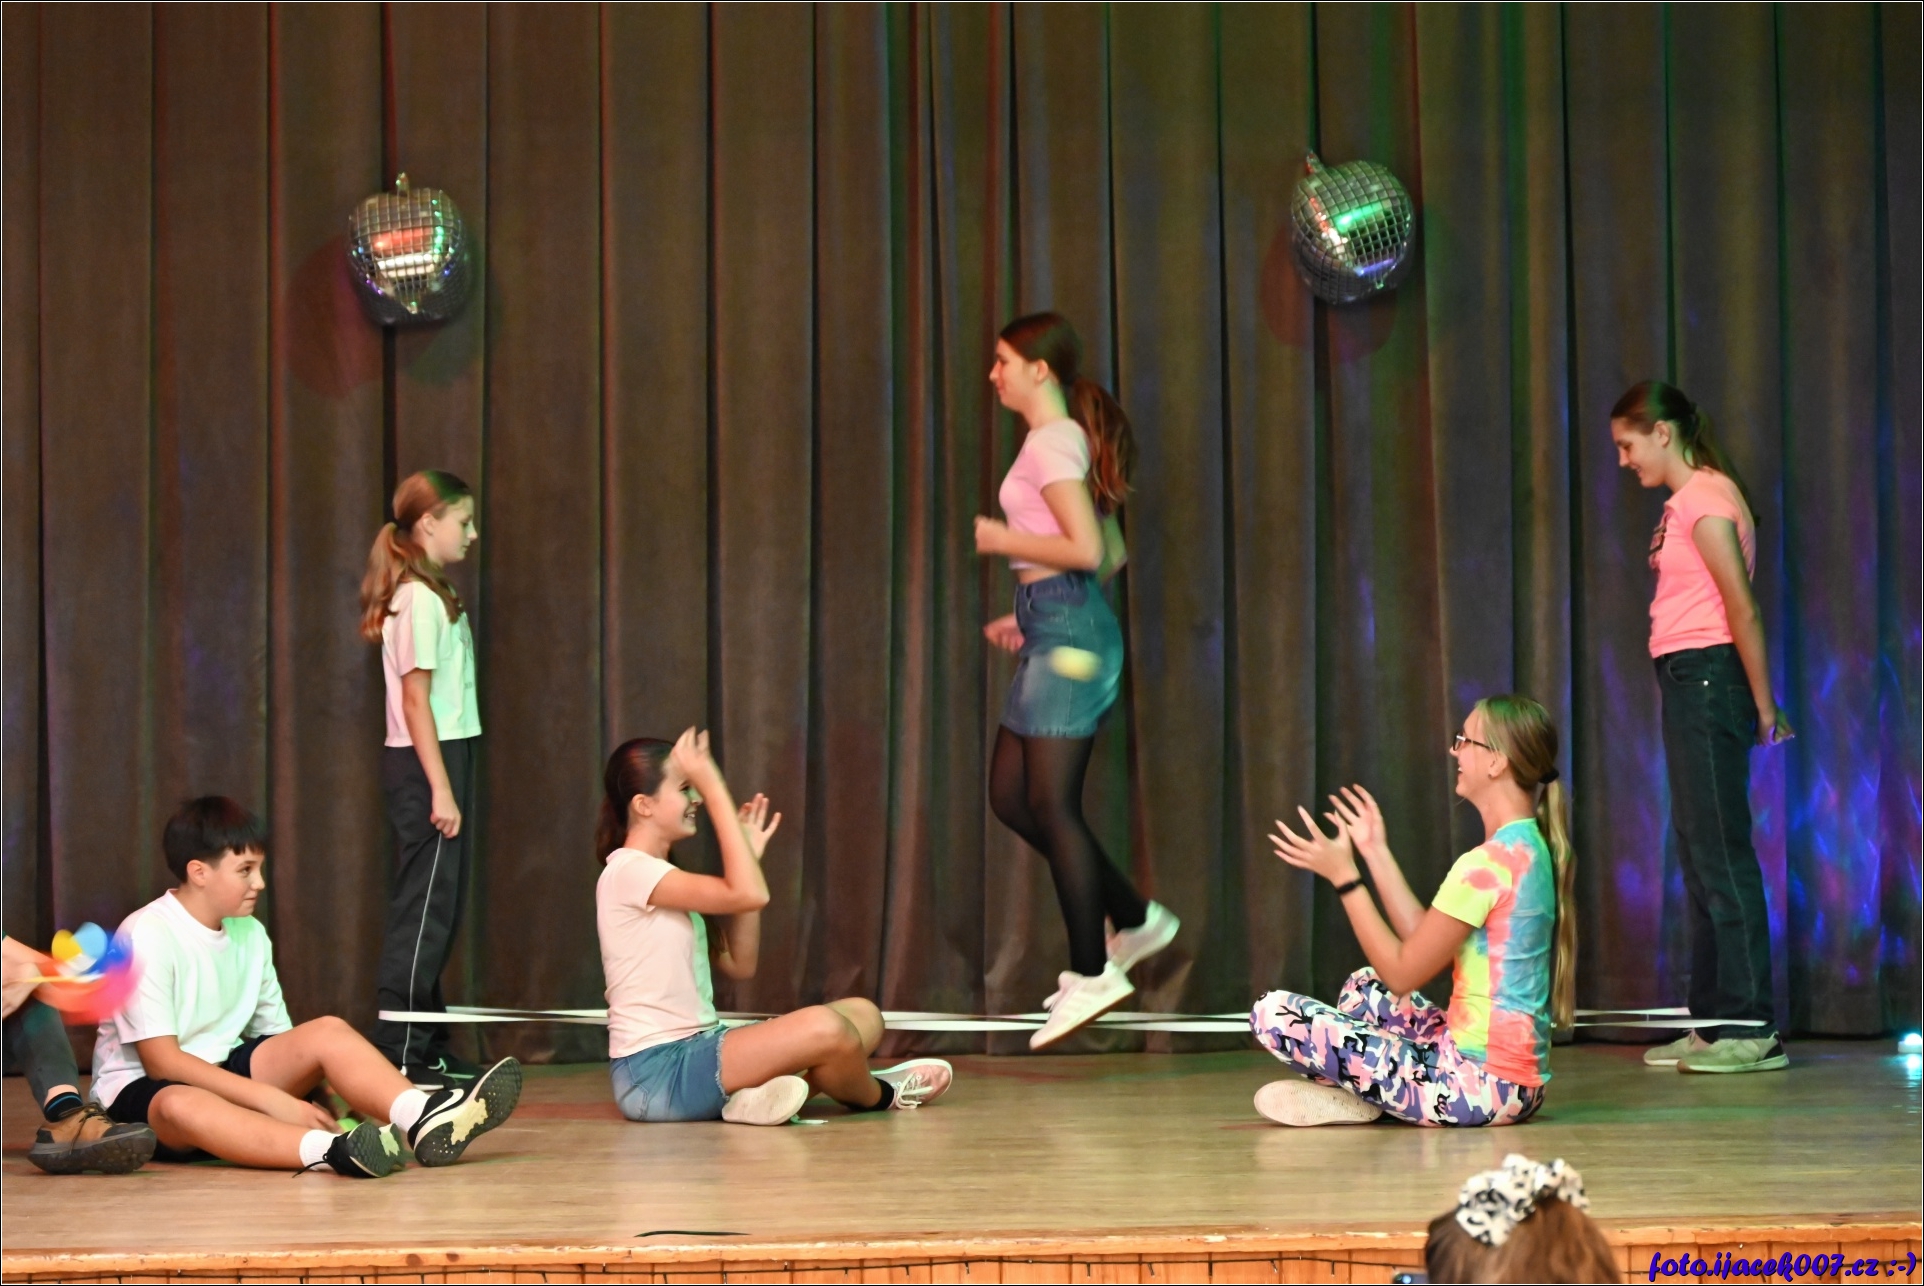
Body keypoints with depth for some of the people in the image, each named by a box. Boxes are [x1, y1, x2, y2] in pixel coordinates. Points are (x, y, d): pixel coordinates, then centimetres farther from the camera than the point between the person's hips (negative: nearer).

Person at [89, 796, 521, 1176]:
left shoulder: (250, 935, 8)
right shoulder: (148, 936, -15)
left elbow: (276, 1036, 10)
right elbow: (162, 1061, -21)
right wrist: (271, 1098, -27)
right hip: (141, 1092, -7)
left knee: (327, 1033, -16)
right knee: (181, 1106, -42)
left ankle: (425, 1120, -42)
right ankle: (334, 1150, -67)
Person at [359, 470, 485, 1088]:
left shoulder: (432, 595, 16)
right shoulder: (420, 600, -13)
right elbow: (416, 699, -17)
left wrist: (449, 782, 14)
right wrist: (441, 789, -20)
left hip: (443, 756, 10)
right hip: (427, 763, -10)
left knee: (436, 908, 12)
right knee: (425, 906, -9)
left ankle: (428, 1051, 17)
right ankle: (401, 1054, -7)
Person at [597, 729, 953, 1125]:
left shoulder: (659, 879, 18)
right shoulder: (628, 872, -13)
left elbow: (739, 965, 15)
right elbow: (751, 895, -22)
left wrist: (748, 858, 11)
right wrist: (714, 787, -20)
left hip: (695, 1053, 10)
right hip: (656, 1074, -10)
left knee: (863, 1016, 6)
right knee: (823, 1028, -27)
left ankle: (761, 1095, -16)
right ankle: (878, 1095, 5)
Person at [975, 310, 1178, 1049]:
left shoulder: (1051, 442, -10)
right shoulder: (1062, 439, 19)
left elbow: (1088, 550, -20)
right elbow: (1112, 554, 21)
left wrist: (1001, 540, -10)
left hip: (1067, 630, -10)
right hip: (1056, 630, 10)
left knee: (1051, 802, -8)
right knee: (1011, 796, 11)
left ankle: (1092, 973, -4)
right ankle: (1133, 919, 17)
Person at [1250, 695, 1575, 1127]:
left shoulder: (1487, 864, -18)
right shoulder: (1530, 848, 11)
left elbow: (1403, 973, -12)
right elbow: (1422, 940, 14)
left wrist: (1343, 876, -6)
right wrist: (1375, 852, 19)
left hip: (1479, 1082, -10)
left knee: (1273, 1014, -14)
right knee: (1363, 986, 33)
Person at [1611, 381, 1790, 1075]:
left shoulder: (1706, 498, -12)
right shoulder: (1685, 502, 17)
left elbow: (1743, 609, -15)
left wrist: (1763, 706, -14)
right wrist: (1759, 703, 12)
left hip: (1706, 678, -10)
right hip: (1684, 681, 10)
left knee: (1721, 850, -9)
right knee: (1698, 852, 12)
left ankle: (1752, 1029, -8)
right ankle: (1714, 1020, 17)